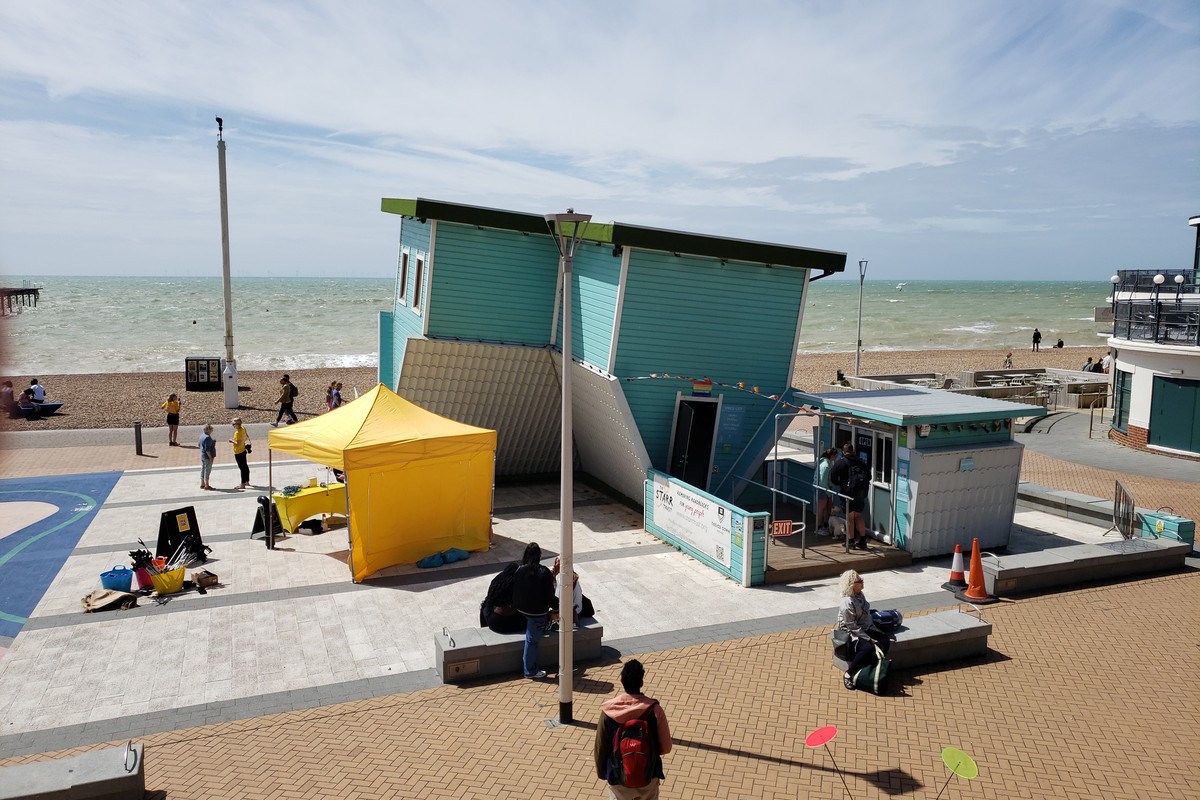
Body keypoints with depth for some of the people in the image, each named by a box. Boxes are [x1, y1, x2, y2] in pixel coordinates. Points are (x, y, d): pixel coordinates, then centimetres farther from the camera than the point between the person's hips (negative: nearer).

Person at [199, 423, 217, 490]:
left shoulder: (202, 436, 8)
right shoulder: (207, 438, -21)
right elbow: (207, 449, -24)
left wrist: (212, 442, 16)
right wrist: (211, 457, -19)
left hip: (202, 456, 10)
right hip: (207, 457, -10)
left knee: (203, 469, 15)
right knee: (207, 470, -2)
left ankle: (202, 484, 23)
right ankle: (206, 485, 3)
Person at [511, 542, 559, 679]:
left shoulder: (519, 570, -6)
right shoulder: (544, 573, -18)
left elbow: (515, 590, 3)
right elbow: (550, 594, -13)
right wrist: (552, 609, 3)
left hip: (521, 609, 4)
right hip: (537, 611, -4)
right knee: (532, 640, 8)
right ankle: (530, 671, 20)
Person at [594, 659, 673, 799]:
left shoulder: (609, 711, -16)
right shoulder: (654, 710, -18)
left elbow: (600, 748, -6)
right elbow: (665, 747, -8)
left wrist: (601, 772, 11)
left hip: (618, 778, 0)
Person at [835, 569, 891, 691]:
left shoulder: (860, 595, 3)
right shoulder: (847, 603, -25)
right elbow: (852, 627, -22)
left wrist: (874, 630, 4)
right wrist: (869, 639, -20)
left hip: (865, 629, 9)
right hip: (851, 634, -9)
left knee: (885, 640, -10)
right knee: (868, 648, -32)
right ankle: (848, 674, -18)